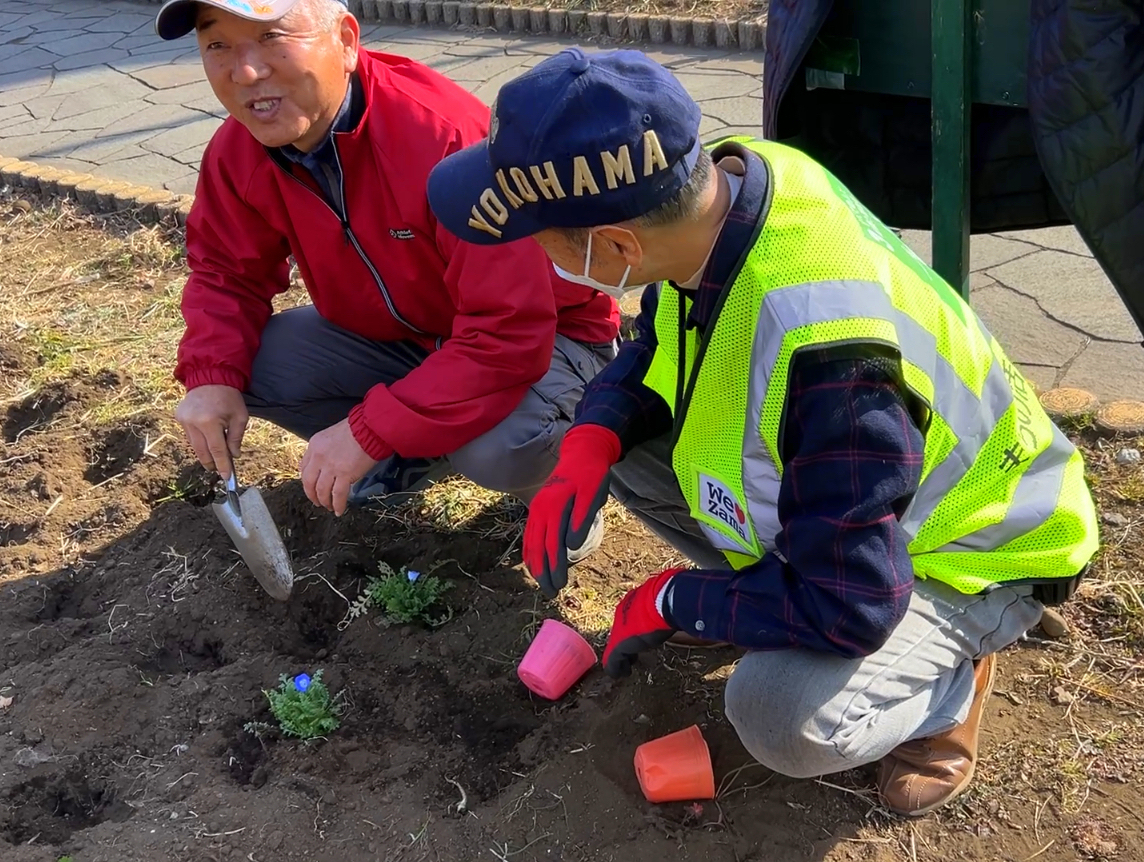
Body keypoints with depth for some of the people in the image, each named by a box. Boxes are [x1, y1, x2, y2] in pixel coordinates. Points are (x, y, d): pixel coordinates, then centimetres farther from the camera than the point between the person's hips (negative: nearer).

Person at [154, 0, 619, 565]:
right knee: (245, 363, -12)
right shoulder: (237, 152, -13)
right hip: (395, 338, 7)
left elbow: (509, 334, -36)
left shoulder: (446, 137, -35)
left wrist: (368, 431, -35)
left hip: (542, 337, -6)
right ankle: (417, 454, 10)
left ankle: (552, 481, 2)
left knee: (498, 446, -37)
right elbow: (228, 274, 2)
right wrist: (212, 378, -19)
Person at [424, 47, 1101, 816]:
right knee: (619, 447, -5)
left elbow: (848, 609, -34)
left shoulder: (821, 353, -43)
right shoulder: (720, 176, -20)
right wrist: (587, 448, -18)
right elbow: (656, 347, 0)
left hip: (963, 552, -7)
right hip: (831, 498, 7)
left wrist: (673, 603, -19)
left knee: (785, 718, -31)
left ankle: (950, 675, 1)